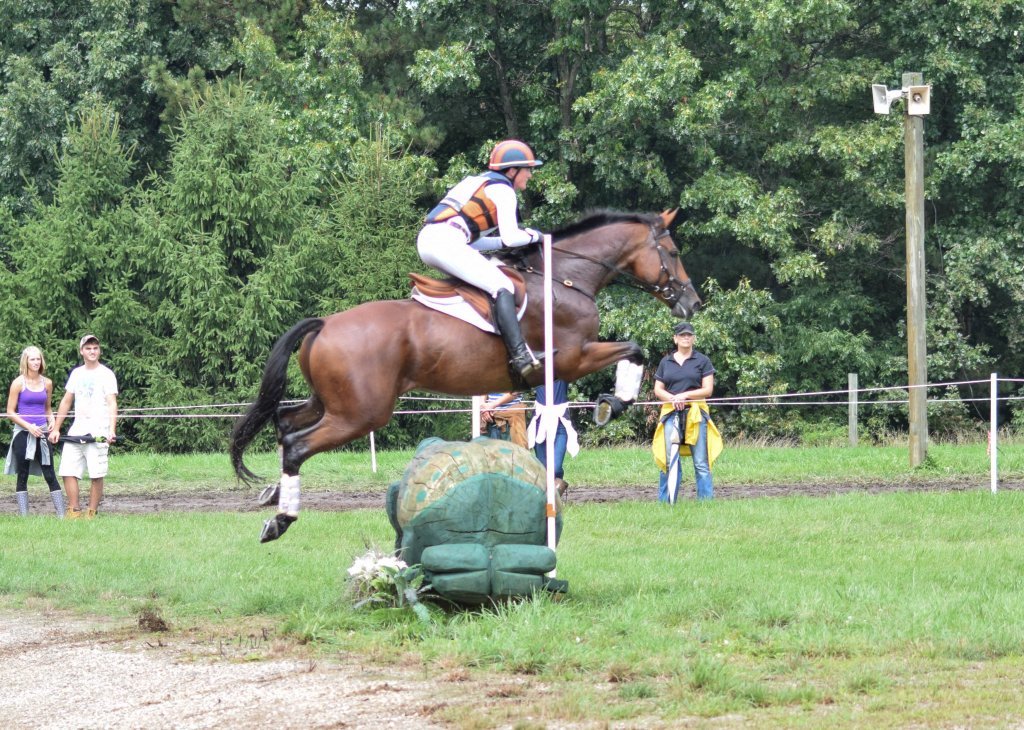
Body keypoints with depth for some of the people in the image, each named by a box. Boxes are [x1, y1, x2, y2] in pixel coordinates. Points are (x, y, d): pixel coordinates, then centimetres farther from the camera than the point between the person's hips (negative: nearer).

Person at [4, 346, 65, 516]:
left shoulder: (47, 383, 8)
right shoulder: (18, 383, -3)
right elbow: (10, 412, -3)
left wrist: (51, 421, 1)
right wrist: (29, 426, -14)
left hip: (42, 433, 3)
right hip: (23, 433, -3)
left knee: (50, 475, -2)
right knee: (22, 476, 1)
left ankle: (61, 514, -4)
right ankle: (23, 517, 4)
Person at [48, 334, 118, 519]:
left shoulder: (106, 374, -2)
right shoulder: (76, 373, 15)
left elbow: (112, 404, -10)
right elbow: (66, 402, 20)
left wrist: (112, 431, -23)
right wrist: (56, 429, 15)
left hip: (98, 432, -5)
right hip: (76, 430, 5)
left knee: (96, 475, -7)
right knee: (68, 472, -1)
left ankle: (92, 513, 0)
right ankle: (74, 511, 5)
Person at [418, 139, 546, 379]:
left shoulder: (481, 183, 29)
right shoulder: (503, 191, 1)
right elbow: (511, 238, -7)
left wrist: (505, 241, 22)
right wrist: (532, 236, 12)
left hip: (426, 241, 10)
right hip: (446, 243, -10)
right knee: (501, 286, -15)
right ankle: (521, 356, -31)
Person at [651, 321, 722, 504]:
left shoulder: (702, 361, 8)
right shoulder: (666, 362, 15)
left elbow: (708, 389, 1)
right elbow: (658, 390, 12)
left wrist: (685, 395, -11)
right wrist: (672, 398, -8)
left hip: (696, 414, -2)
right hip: (671, 414, 2)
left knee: (701, 463, -5)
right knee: (669, 461, -1)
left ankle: (706, 500, -4)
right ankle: (665, 502, 3)